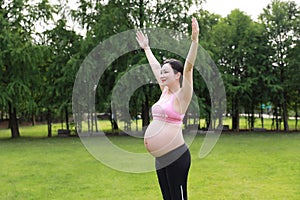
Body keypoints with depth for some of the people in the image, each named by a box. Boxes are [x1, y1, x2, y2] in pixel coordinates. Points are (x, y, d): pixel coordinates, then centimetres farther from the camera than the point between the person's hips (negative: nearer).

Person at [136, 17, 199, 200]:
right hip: (161, 158, 8)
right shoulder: (165, 92, 13)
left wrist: (195, 39, -29)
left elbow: (188, 67, -20)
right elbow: (155, 67, 25)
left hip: (176, 156, -8)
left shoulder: (181, 95, -7)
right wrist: (146, 48, 37)